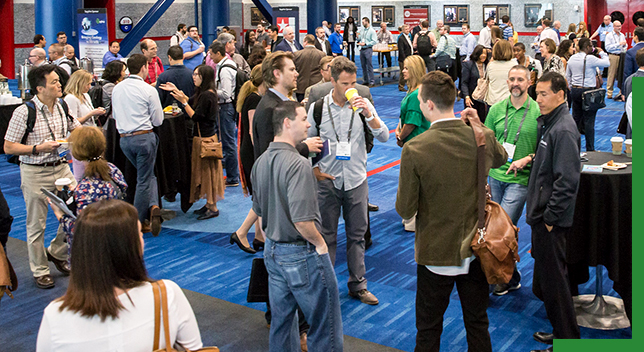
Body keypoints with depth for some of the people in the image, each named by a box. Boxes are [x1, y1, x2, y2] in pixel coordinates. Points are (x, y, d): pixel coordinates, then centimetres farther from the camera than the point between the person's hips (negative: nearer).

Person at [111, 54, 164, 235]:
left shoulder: (117, 89, 6)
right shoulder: (148, 90, -10)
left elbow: (115, 115, 17)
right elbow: (158, 120, -6)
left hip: (124, 138, 5)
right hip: (144, 137, -5)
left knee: (147, 175, 19)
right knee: (144, 180, 4)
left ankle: (152, 206, 4)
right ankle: (138, 222, 5)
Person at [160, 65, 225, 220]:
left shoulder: (207, 95, -21)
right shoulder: (203, 92, 8)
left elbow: (196, 117, -22)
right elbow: (192, 102, 20)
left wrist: (183, 102, -19)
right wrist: (177, 91, 15)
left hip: (206, 137, -10)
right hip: (202, 135, 10)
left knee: (207, 171, -1)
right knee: (204, 171, 16)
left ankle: (213, 208, 9)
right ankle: (209, 204, 26)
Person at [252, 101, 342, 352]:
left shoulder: (260, 162, 5)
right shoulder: (297, 164, -23)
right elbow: (302, 219, -29)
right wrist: (319, 243, -13)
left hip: (273, 251, 9)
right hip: (301, 254, -9)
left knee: (281, 321, 20)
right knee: (325, 325, 5)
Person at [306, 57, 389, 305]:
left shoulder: (363, 105, -2)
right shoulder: (318, 107, -3)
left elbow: (384, 137, -8)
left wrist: (369, 114, -22)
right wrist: (314, 170, -2)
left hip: (356, 180, 1)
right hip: (327, 181, -1)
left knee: (357, 234, 10)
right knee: (326, 235, 7)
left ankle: (358, 285, 23)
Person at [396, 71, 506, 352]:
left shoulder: (414, 149, -22)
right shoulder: (483, 138, -9)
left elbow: (405, 210, -15)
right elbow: (501, 157, 18)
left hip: (436, 253, -4)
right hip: (476, 248, 4)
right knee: (478, 326, 19)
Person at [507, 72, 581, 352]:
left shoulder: (563, 129, -21)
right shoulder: (548, 121, 9)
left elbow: (566, 181, -24)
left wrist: (550, 218, -20)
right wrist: (530, 158, 10)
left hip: (552, 220, -10)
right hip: (542, 215, 10)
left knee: (553, 281, 0)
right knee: (544, 281, 19)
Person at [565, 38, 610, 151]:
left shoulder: (572, 58, 7)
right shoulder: (589, 58, -15)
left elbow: (568, 76, 14)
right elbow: (607, 63, -8)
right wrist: (602, 52, 7)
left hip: (574, 90, 7)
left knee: (576, 118, 14)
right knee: (589, 120, -1)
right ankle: (590, 149, 2)